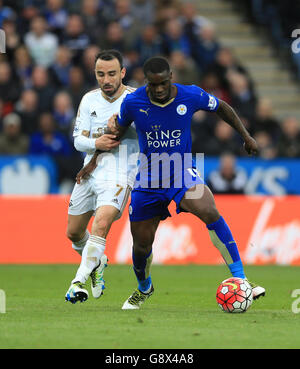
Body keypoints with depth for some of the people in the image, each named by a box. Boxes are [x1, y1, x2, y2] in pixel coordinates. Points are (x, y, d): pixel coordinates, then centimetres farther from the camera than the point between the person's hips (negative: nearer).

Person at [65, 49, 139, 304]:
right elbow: (78, 140, 5)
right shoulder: (89, 100, 6)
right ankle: (97, 262, 44)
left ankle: (80, 281, -30)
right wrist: (96, 143, -17)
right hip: (89, 174, 6)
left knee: (101, 225, -27)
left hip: (119, 175, -5)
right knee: (74, 232, 14)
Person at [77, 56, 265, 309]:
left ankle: (240, 280, -27)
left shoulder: (191, 96, -13)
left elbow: (221, 108, 8)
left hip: (182, 174, -1)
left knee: (209, 212, -31)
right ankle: (144, 288, 44)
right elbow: (117, 130, 9)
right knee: (141, 245, 9)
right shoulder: (132, 103, -12)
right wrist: (94, 162, 12)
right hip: (148, 181, 1)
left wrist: (246, 136, 10)